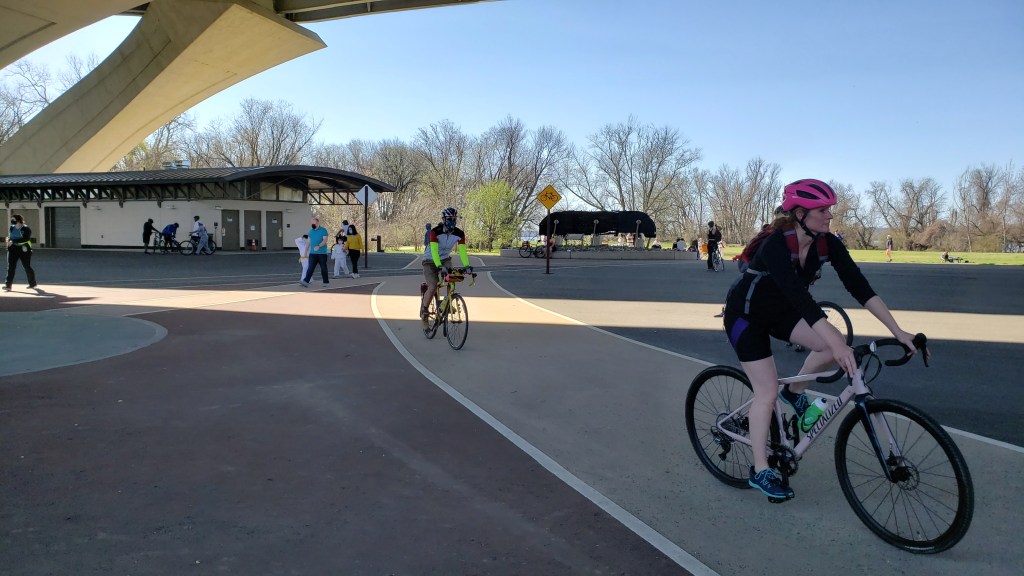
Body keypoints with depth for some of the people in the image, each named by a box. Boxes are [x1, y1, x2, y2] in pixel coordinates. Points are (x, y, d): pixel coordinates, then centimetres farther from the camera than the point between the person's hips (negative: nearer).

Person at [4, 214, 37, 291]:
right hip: (13, 250, 5)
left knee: (27, 267, 7)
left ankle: (32, 284, 23)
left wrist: (13, 241, -26)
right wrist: (8, 240, 0)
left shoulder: (26, 229, -9)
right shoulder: (11, 228, 11)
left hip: (24, 250, -5)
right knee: (10, 267, -4)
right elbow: (9, 237, 23)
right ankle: (8, 285, -7)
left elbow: (25, 239, -21)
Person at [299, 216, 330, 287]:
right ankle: (306, 281, -14)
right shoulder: (311, 231, 12)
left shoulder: (323, 230, -5)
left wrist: (318, 246, -29)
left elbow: (325, 240, -15)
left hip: (322, 253, -4)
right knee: (310, 268, -5)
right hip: (312, 253, 4)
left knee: (323, 268, 5)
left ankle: (326, 282, 16)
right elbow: (309, 241, 18)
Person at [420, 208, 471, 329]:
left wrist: (466, 266, -38)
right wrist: (439, 266, -49)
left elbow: (462, 251, -22)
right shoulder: (435, 231, -26)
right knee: (433, 287, -20)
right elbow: (434, 250, -35)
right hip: (430, 261, -3)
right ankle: (423, 313, -1)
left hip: (445, 259, 4)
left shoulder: (459, 233, -14)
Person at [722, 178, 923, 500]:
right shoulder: (776, 245, -32)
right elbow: (799, 296, -43)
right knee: (767, 392, -8)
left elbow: (859, 286, -14)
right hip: (746, 315, -6)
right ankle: (760, 472, 5)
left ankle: (794, 392, 11)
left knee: (834, 344, -16)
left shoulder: (827, 244, -12)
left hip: (778, 311, 6)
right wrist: (837, 343, -50)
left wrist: (897, 331, -21)